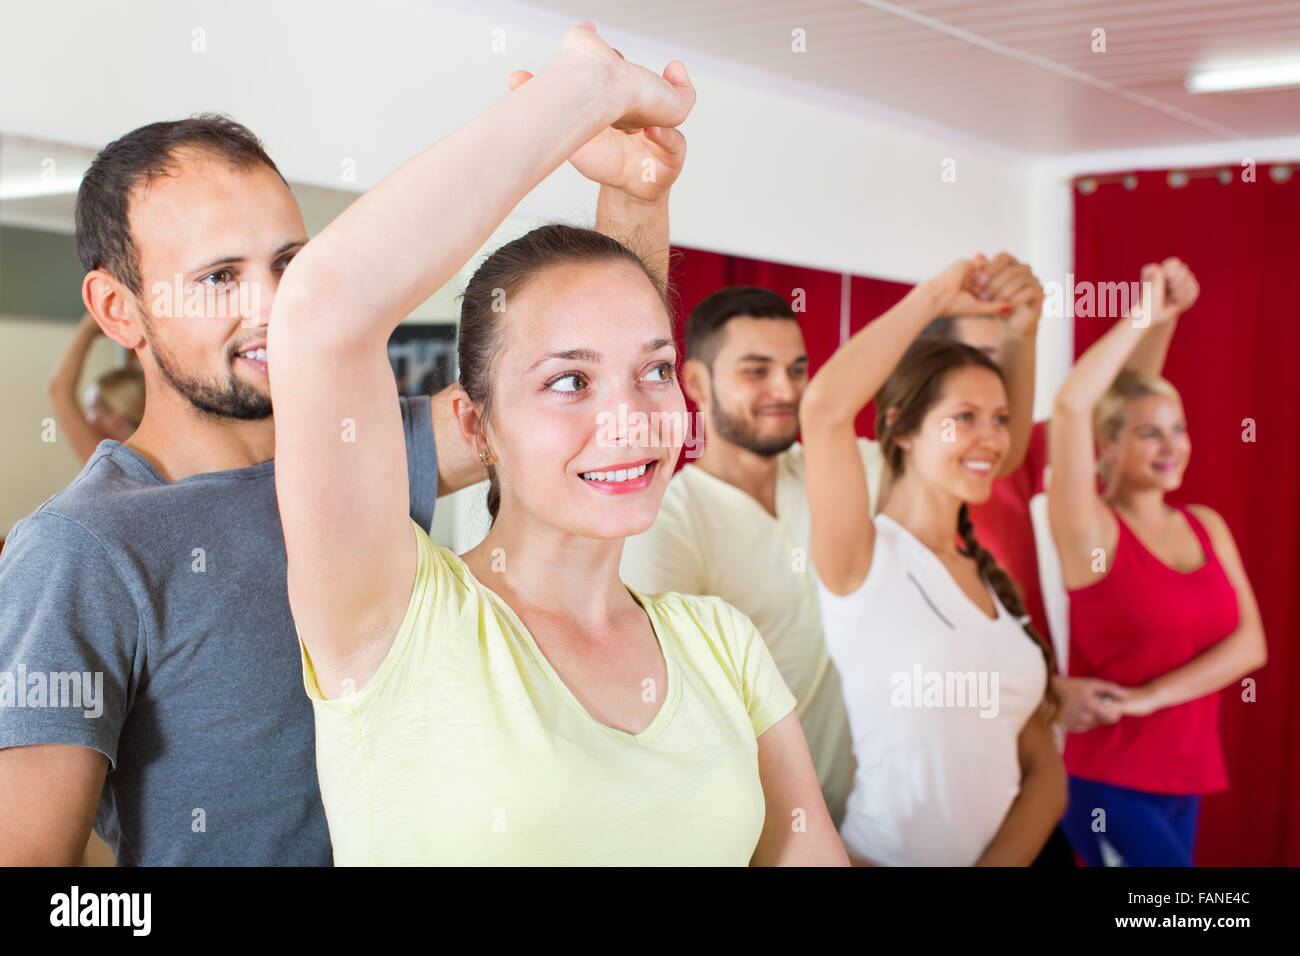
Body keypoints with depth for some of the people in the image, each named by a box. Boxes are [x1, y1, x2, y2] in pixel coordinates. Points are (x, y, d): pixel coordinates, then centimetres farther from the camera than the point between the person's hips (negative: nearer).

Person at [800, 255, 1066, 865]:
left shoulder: (992, 579, 11)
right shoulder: (866, 558, -5)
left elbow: (1045, 773, 8)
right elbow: (823, 407, -24)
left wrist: (1001, 862, -10)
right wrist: (934, 297, -11)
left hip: (1005, 854, 5)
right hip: (890, 856, -4)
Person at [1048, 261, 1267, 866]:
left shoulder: (1207, 525, 7)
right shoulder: (1093, 529, -11)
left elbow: (1249, 642, -1)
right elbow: (1071, 404, -26)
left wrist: (1152, 694, -14)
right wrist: (1146, 313, -18)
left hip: (1184, 775, 6)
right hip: (1106, 780, -6)